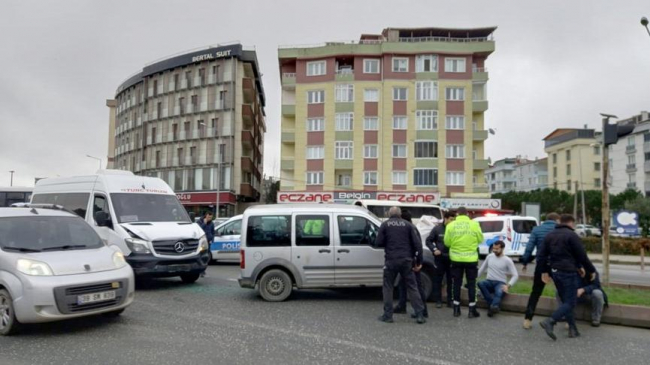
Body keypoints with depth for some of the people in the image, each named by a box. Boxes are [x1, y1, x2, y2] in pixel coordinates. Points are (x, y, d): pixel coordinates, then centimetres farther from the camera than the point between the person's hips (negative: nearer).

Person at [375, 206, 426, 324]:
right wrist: (419, 261, 4)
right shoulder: (408, 225, 6)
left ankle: (387, 315, 9)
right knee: (412, 287, 8)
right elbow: (417, 243, 0)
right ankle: (420, 315, 6)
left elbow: (378, 243, -2)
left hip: (391, 260, -1)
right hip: (406, 260, 2)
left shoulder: (385, 225, 2)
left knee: (388, 287, 10)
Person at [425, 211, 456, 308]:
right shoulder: (437, 229, -2)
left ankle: (450, 300, 17)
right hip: (439, 258, 0)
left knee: (451, 281, 7)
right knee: (437, 280, 4)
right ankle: (438, 301, 13)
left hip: (451, 258, 1)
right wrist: (434, 249, -8)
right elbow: (428, 240, 4)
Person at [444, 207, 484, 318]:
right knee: (471, 284, 9)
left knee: (457, 283, 11)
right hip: (471, 258, -1)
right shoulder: (474, 224, -6)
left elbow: (447, 242, -1)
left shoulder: (451, 225, -4)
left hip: (456, 258, 1)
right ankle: (472, 310, 11)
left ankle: (456, 309, 16)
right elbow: (480, 239, 2)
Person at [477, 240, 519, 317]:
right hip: (489, 282, 3)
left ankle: (493, 306, -67)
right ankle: (495, 306, -39)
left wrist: (508, 285, -20)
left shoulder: (507, 260, -1)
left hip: (500, 283, -3)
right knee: (480, 284, -33)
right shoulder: (489, 256, 11)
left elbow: (515, 275, -5)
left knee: (499, 292, -39)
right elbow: (481, 270, 19)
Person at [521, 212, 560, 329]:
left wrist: (525, 262, 4)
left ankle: (528, 319, 7)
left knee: (535, 293, 11)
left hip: (542, 265, 1)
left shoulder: (536, 229, 3)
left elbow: (529, 247, -4)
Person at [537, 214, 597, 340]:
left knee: (565, 301, 15)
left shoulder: (549, 235, 13)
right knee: (570, 302, -4)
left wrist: (545, 271, 20)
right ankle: (550, 322, -19)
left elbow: (541, 255, 12)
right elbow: (582, 256, -8)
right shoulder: (571, 235, -8)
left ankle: (573, 329, 14)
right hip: (568, 272, -7)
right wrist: (591, 270, 5)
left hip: (555, 272, 7)